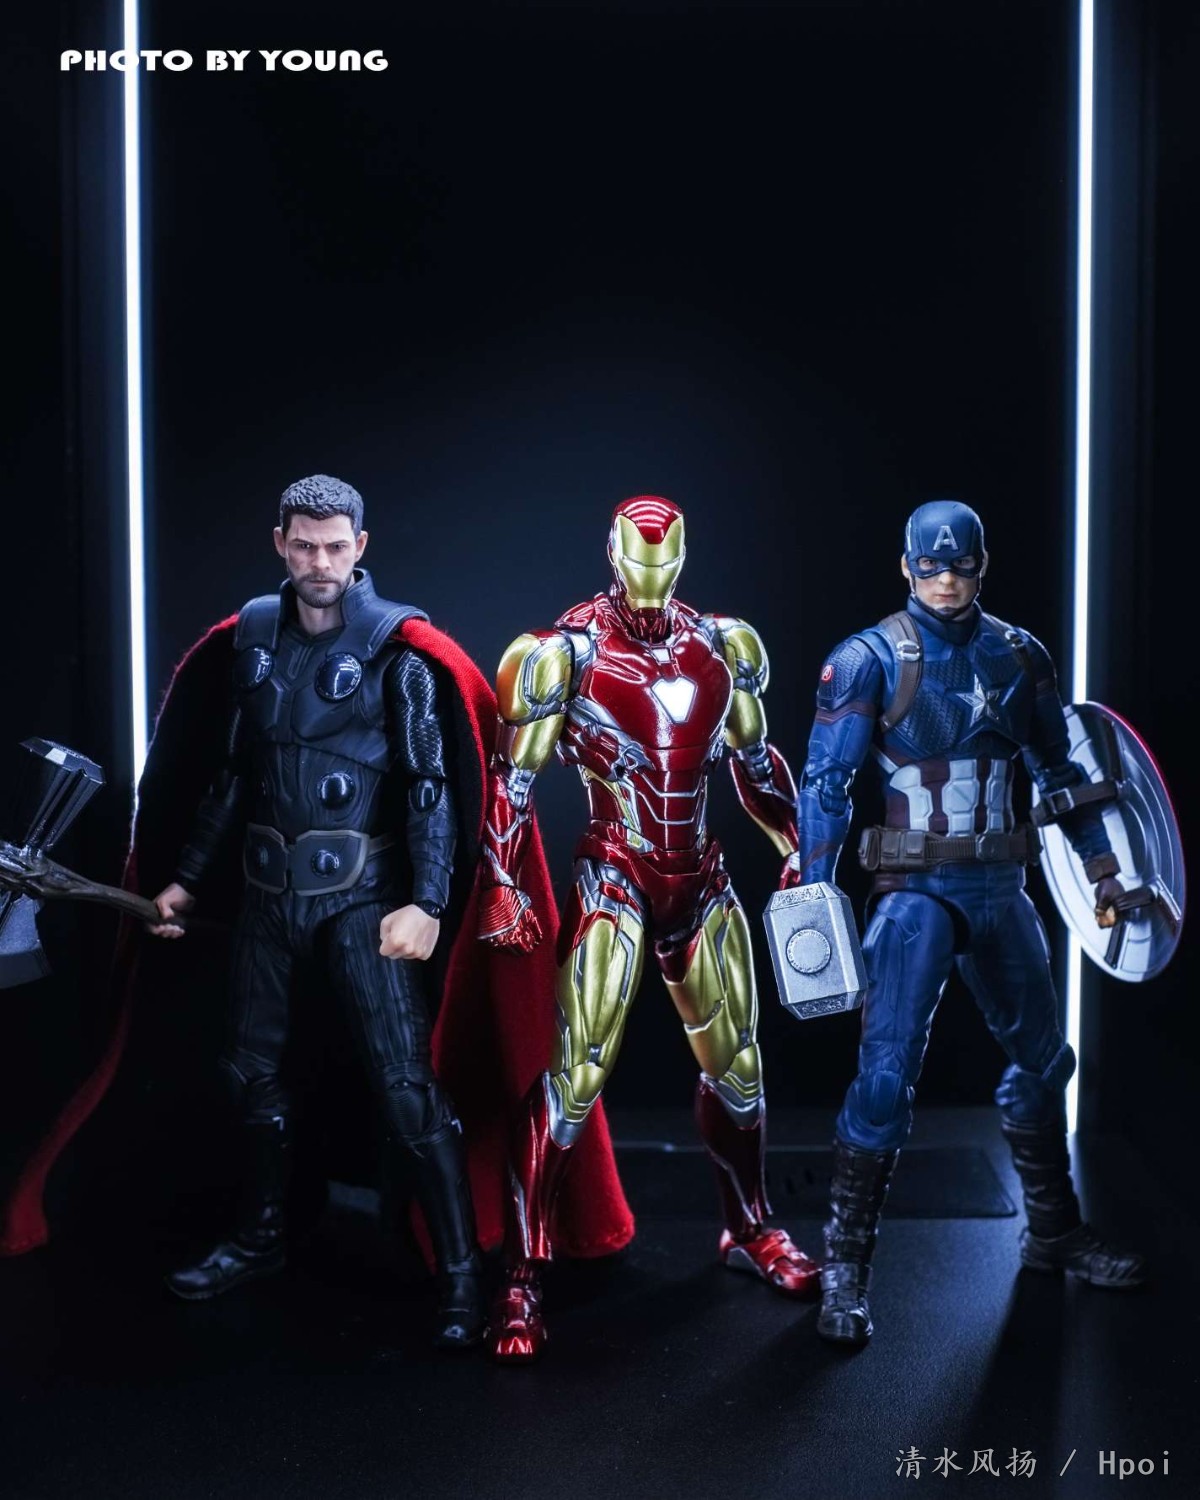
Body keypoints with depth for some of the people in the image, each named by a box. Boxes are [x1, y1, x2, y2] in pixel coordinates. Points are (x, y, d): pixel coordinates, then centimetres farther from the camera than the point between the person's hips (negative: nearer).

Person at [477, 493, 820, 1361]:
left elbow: (756, 761, 16)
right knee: (579, 1071, -13)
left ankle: (750, 1230, 36)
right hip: (615, 878, -5)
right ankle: (523, 1277, -3)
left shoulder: (722, 646, 5)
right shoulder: (568, 653, -9)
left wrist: (796, 845, 11)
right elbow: (514, 777, -7)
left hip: (701, 879, 5)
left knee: (737, 1064, 15)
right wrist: (503, 884, -12)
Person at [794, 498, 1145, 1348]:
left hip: (1000, 885, 5)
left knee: (1043, 1056, 15)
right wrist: (814, 899, -16)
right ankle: (846, 1265, -2)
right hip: (917, 888, -5)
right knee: (889, 1069, -14)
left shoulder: (1019, 656, 5)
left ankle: (1055, 1233, 35)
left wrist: (1102, 868, 14)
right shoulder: (871, 660, -9)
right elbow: (826, 784, -11)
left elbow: (1059, 770, 13)